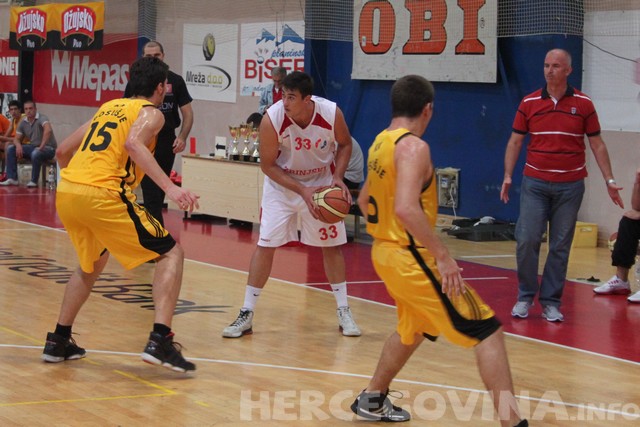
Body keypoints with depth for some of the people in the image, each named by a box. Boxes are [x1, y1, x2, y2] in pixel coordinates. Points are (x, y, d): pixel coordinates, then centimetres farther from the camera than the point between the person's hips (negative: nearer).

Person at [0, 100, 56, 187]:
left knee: (36, 153, -40)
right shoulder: (23, 123, 6)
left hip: (48, 148, -7)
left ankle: (34, 181, -22)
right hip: (32, 146, 7)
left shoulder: (42, 118, -16)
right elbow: (16, 138, 8)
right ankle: (12, 179, -9)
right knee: (10, 149, -6)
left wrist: (41, 146, -39)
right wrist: (18, 145, -17)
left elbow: (48, 130, -36)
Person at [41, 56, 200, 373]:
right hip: (103, 195, -7)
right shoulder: (150, 113, 7)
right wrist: (170, 187, -24)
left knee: (92, 262, 32)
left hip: (65, 192, 7)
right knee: (171, 253, 3)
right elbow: (133, 144, -16)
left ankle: (58, 341, 30)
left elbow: (63, 151, 29)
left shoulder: (109, 107, 27)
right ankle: (159, 341, -12)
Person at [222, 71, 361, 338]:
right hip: (282, 184, -1)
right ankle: (246, 315, 1)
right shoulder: (272, 119, -28)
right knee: (266, 245, -6)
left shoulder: (331, 113, -24)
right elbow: (267, 165, -17)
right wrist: (301, 190, -24)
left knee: (332, 244, 5)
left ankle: (343, 311, 19)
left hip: (321, 183, 1)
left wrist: (338, 177, -17)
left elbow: (345, 144, -2)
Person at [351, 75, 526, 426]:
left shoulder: (380, 143, 9)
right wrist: (443, 256, -28)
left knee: (412, 329, 32)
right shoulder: (414, 147, -18)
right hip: (411, 257, -9)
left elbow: (364, 199, 23)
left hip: (386, 252, 9)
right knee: (488, 331, -8)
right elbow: (406, 208, -31)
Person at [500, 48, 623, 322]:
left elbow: (597, 144, 6)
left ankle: (551, 302, 12)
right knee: (526, 240, -7)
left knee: (560, 246, 3)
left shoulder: (583, 104, 1)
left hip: (570, 185, 0)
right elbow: (515, 141, 7)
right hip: (535, 183, 0)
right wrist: (508, 176, -3)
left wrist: (609, 180, 1)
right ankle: (525, 297, 9)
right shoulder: (529, 102, 3)